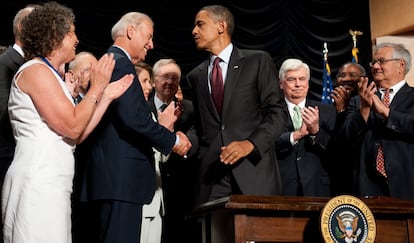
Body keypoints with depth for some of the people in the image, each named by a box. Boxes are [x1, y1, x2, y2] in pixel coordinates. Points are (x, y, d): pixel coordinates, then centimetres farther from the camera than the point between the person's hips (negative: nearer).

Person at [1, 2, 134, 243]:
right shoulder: (36, 70, -8)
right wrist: (96, 87, -5)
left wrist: (107, 96, 15)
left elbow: (77, 135, 14)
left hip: (52, 184, 9)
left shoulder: (50, 75, 19)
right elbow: (72, 127, -16)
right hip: (37, 184, -9)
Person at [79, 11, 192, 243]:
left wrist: (168, 136, 14)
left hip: (110, 177, 10)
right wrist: (173, 140, -8)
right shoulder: (120, 63, -9)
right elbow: (134, 118, -20)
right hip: (121, 176, -10)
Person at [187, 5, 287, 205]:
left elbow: (278, 112, -2)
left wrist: (251, 143, -15)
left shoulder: (258, 61, 5)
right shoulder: (195, 76, 19)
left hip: (253, 170, -3)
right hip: (212, 175, 3)